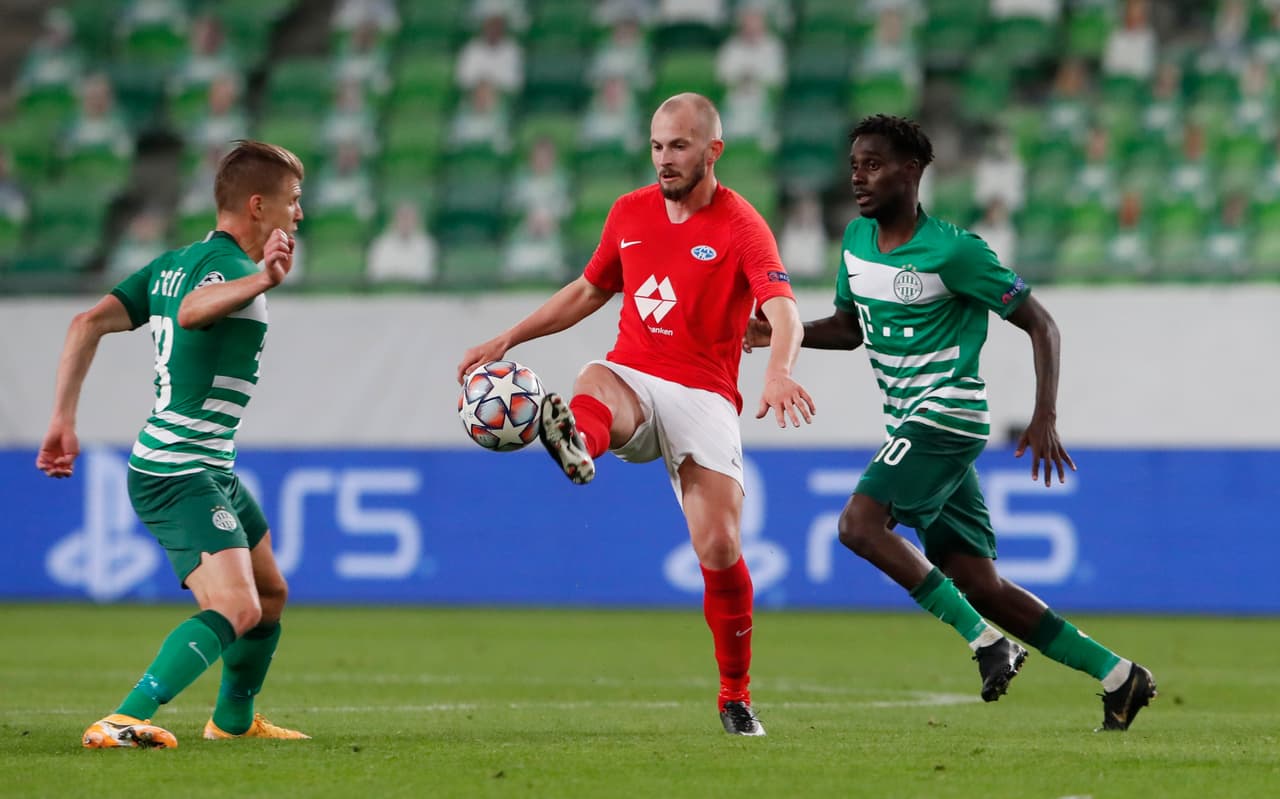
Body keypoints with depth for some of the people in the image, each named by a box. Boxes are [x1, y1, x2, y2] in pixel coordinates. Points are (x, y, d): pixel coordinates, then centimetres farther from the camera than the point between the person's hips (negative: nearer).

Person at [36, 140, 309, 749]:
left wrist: (63, 419, 1)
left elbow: (90, 323, 4)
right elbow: (191, 311, -39)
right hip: (181, 476, -10)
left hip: (213, 471, 10)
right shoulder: (229, 266, -15)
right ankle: (124, 721, -33)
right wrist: (261, 281, -57)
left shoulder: (175, 263, 11)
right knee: (235, 610, -24)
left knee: (269, 595, 24)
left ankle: (234, 718, 42)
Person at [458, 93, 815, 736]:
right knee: (594, 382, -35)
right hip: (633, 381, 3)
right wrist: (506, 339, 22)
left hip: (704, 397, -3)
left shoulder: (741, 226, -7)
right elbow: (589, 290, 27)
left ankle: (735, 696, 5)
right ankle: (576, 446, -74)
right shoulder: (629, 212, 10)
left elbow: (783, 312, -23)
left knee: (719, 549, -15)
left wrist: (779, 370, -45)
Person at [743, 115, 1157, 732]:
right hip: (911, 424, 8)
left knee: (860, 524, -24)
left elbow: (1039, 324, -10)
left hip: (946, 415, -8)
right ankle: (1117, 676, 12)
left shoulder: (953, 251, -15)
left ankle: (984, 640, -17)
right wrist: (784, 334, 6)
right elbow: (849, 327, 24)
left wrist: (1045, 419, -18)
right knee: (980, 586, 5)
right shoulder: (856, 240, 8)